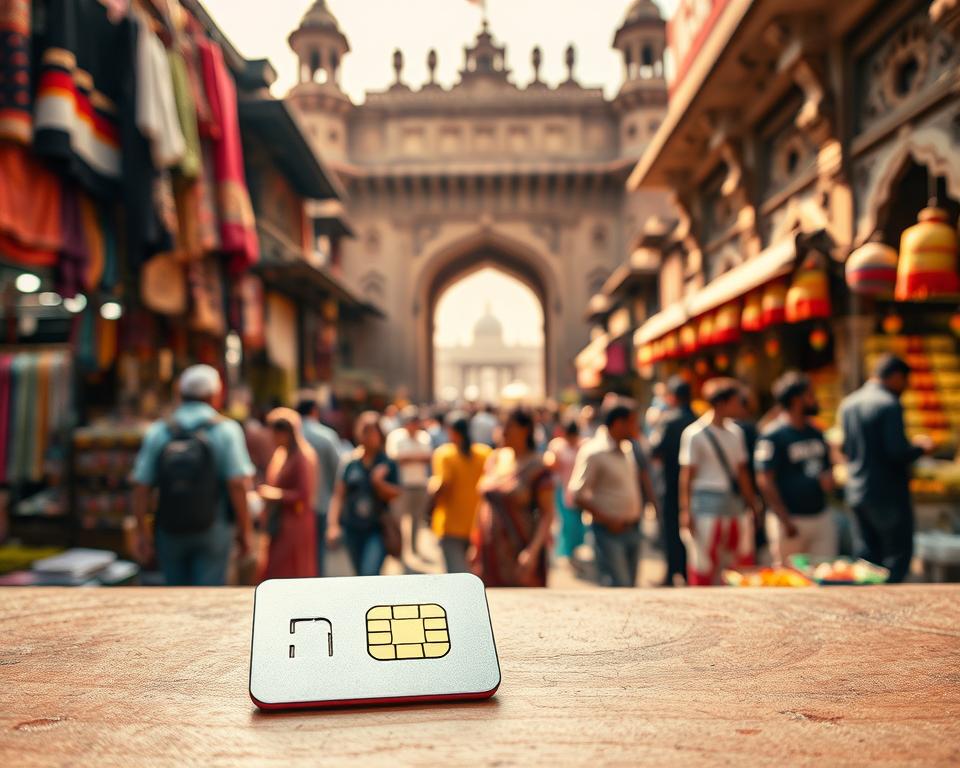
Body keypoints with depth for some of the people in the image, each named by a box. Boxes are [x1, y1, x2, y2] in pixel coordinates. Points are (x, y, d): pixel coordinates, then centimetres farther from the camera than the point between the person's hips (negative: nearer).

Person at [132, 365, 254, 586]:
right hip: (213, 530, -3)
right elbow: (238, 484, -12)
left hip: (170, 532, 3)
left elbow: (141, 487, -1)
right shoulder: (226, 430, -5)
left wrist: (143, 532, 5)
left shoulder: (157, 433, 3)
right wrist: (245, 530, -5)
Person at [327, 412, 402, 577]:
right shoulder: (350, 462, 1)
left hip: (377, 528, -3)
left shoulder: (388, 464, -2)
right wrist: (333, 524, -4)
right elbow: (338, 495, 3)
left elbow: (395, 495, -3)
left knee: (370, 573, -17)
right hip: (352, 528, 3)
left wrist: (379, 482, -19)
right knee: (361, 574, 14)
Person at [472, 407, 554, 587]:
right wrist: (476, 543, 14)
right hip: (490, 551, 5)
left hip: (519, 551, -5)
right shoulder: (495, 459, 8)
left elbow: (548, 514, -11)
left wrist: (532, 551, -21)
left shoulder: (537, 468, -9)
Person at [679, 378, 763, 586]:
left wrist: (753, 503, 17)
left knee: (743, 564, 9)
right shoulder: (695, 434, -8)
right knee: (703, 568, -2)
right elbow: (686, 475, -8)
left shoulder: (735, 431, 12)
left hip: (735, 506, 7)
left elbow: (741, 471, 18)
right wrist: (685, 511, -13)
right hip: (707, 507, -7)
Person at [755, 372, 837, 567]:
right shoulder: (773, 436, -11)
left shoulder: (816, 433, 13)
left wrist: (828, 478, -1)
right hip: (790, 520, -7)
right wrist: (786, 521, -17)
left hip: (822, 517, 7)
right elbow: (765, 481, -15)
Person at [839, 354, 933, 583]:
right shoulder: (890, 405, -16)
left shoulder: (848, 403, 9)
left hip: (857, 493, 8)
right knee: (898, 554, 4)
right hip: (888, 495, -8)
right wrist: (921, 448, -2)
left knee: (870, 553, 18)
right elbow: (898, 452, -22)